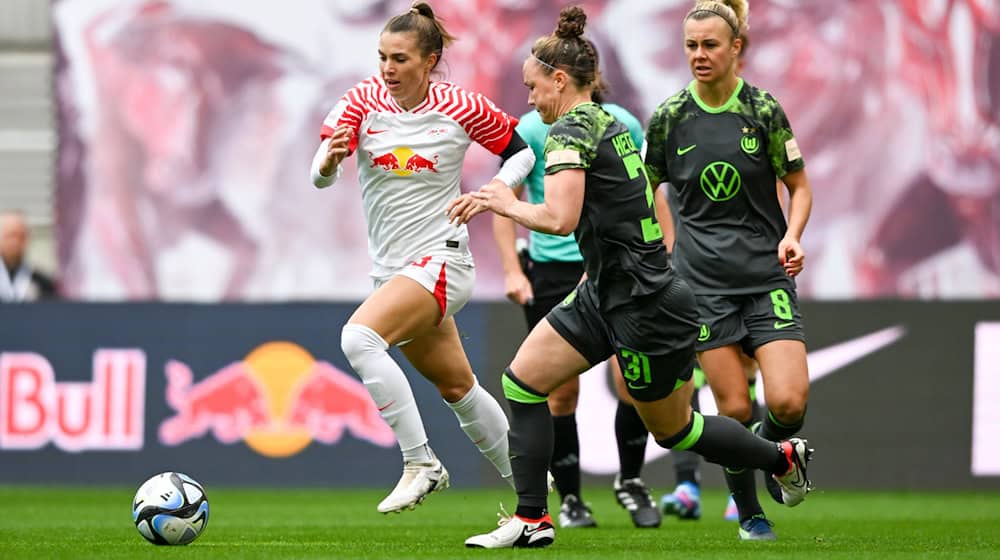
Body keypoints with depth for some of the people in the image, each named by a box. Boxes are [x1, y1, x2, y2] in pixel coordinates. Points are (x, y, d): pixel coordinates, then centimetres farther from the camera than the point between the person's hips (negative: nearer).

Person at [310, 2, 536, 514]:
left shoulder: (461, 109, -9)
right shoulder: (363, 101, -4)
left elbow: (521, 152, 6)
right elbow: (320, 177, -15)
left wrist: (497, 189, -14)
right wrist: (331, 158, -39)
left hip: (440, 260, -5)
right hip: (391, 268, 5)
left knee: (359, 337, -29)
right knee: (456, 387, 17)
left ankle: (421, 464, -22)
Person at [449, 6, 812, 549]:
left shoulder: (569, 131, -18)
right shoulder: (610, 124, 10)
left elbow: (559, 219, -31)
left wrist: (505, 203, -15)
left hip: (646, 309, -10)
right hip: (604, 295, 10)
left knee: (674, 431, 8)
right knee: (522, 381, 2)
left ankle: (782, 458, 27)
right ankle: (531, 520, 4)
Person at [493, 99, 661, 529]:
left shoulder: (623, 126, -1)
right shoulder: (531, 130, -6)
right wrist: (512, 270, -6)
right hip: (552, 269, -1)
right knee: (562, 390, -1)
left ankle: (630, 481, 12)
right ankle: (570, 501, 13)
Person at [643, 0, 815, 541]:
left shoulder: (763, 110, -3)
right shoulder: (669, 117, -1)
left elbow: (799, 186, 7)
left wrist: (792, 236, -11)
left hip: (767, 273, 0)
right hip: (704, 280, 0)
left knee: (788, 402, -14)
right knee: (734, 409, -5)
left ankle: (772, 449, 22)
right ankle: (749, 514, 16)